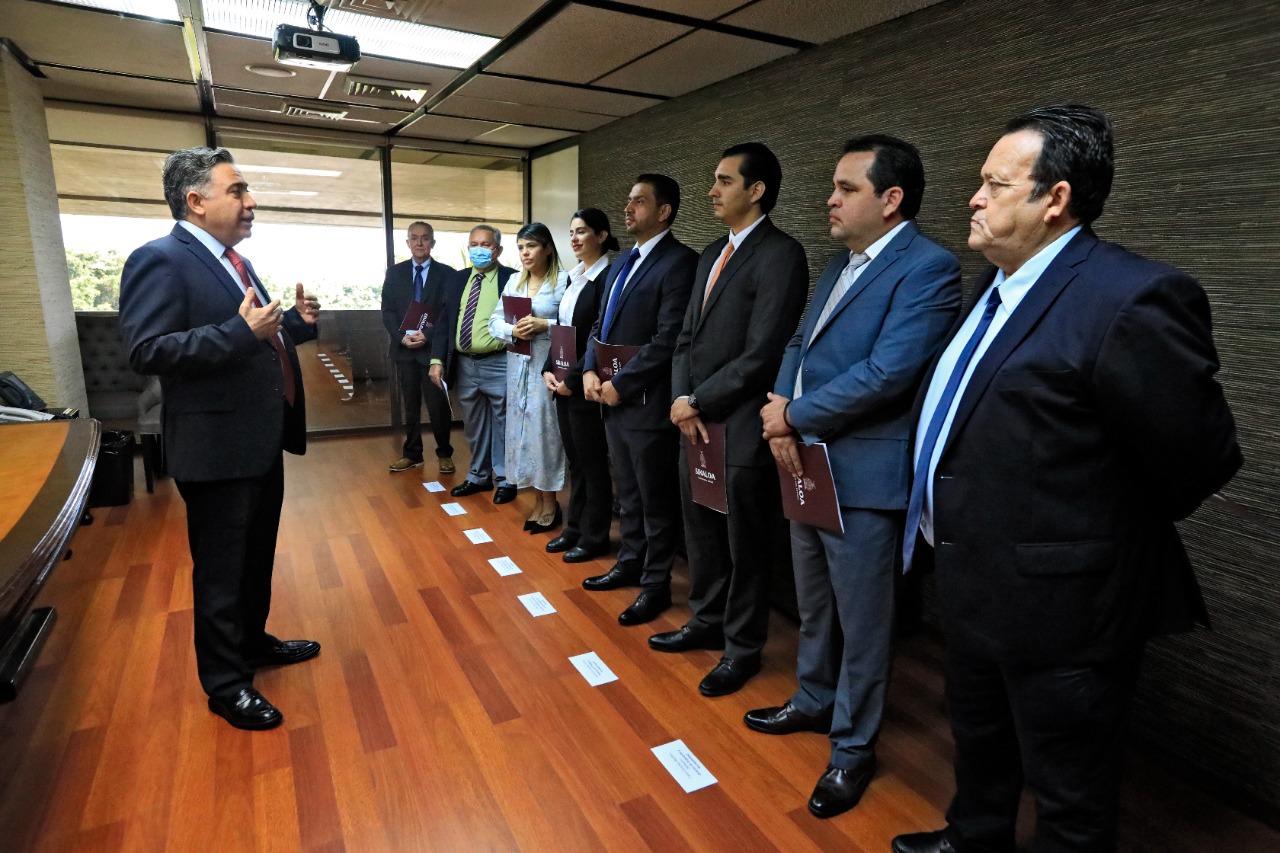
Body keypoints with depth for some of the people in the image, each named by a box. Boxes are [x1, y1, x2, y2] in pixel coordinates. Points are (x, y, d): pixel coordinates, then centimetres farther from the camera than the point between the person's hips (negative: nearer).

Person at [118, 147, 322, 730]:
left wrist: (296, 322, 2)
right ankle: (224, 682, 23)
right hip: (218, 449, -9)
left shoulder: (237, 263, 13)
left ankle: (253, 641, 42)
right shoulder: (159, 260, -15)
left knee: (257, 556, 22)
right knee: (221, 568, 6)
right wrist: (241, 330, -30)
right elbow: (147, 352, -24)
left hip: (261, 441, 9)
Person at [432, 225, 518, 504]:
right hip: (464, 364, 6)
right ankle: (479, 477, 31)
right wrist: (437, 359, 2)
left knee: (502, 424, 4)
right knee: (474, 426, 16)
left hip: (498, 365, -5)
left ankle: (505, 480, 17)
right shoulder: (458, 280, 11)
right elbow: (445, 322, 11)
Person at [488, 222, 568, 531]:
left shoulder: (563, 281, -5)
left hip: (548, 366, -6)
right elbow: (494, 322, 8)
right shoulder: (514, 282, 12)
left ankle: (550, 502, 14)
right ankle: (538, 500, 21)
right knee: (522, 429, 8)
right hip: (517, 365, 6)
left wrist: (544, 325, -20)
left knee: (545, 429, -2)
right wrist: (513, 330, -11)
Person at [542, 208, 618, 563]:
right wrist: (549, 370, 3)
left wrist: (573, 378, -16)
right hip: (562, 381, 8)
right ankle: (574, 529, 29)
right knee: (574, 460, 16)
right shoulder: (574, 277, 13)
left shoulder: (607, 277, -13)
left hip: (585, 384, -8)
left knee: (593, 462, 5)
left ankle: (594, 537, 18)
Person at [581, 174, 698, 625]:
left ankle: (656, 584, 21)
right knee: (628, 494, 20)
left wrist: (620, 384, -16)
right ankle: (631, 563, 37)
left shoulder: (679, 262, -14)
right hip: (613, 400, 8)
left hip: (647, 402, -8)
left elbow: (668, 340, -21)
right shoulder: (622, 263, 15)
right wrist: (590, 371, 2)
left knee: (656, 500, 6)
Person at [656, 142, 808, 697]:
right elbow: (687, 335, 13)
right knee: (700, 532, 19)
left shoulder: (780, 254, -13)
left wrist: (699, 402, -12)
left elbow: (761, 354, -20)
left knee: (745, 544, 8)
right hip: (696, 421, 8)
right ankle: (707, 621, 40)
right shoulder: (713, 253, 14)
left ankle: (742, 648, 27)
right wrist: (682, 399, -3)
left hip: (741, 426, -8)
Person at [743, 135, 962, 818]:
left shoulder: (928, 267, -14)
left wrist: (792, 414, -13)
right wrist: (781, 423, -6)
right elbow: (799, 345, 12)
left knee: (861, 620, 9)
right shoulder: (839, 265, 13)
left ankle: (852, 747, 28)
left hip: (863, 474, -8)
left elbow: (886, 373, -24)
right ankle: (814, 702, 44)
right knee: (813, 607, 23)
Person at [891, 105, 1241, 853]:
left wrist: (1111, 532, -4)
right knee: (979, 740, 30)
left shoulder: (1131, 300, -23)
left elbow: (1202, 458, -18)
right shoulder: (1001, 286, 6)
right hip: (974, 582, 9)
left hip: (1057, 601, -9)